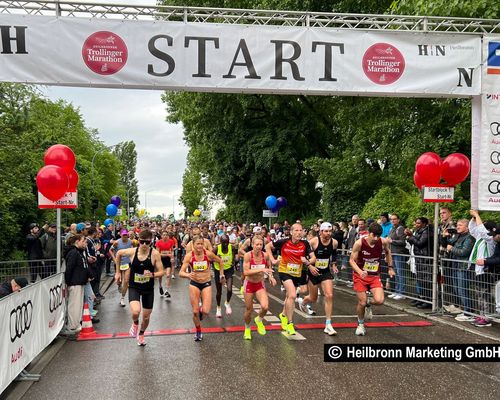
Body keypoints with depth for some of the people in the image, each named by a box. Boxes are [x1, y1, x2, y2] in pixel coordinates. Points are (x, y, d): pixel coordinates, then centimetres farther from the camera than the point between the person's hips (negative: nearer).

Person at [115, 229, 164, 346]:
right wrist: (118, 272, 13)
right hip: (134, 287, -1)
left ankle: (141, 334, 47)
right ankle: (135, 324, 11)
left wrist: (152, 274, -32)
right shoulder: (132, 252, -13)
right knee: (135, 312, -27)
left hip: (148, 288, 1)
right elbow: (119, 253, 8)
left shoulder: (155, 254, -16)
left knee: (146, 316, 14)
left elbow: (161, 272, -10)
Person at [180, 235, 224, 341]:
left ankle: (202, 309, 27)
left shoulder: (208, 254, -14)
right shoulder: (189, 256, -15)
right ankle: (198, 331, 27)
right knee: (195, 312, 1)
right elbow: (181, 273, -19)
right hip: (194, 283, 0)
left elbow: (220, 261, 4)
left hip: (206, 283, 0)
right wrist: (188, 275, -40)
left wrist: (221, 275, 8)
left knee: (205, 311, -12)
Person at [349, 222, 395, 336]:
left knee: (379, 300, -17)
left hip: (375, 276, 2)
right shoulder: (359, 243, -21)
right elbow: (352, 260, -14)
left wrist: (390, 268, 12)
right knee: (362, 302, 0)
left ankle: (368, 305, 20)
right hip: (360, 276, -2)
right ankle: (360, 324, 28)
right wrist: (360, 271, -31)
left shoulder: (383, 242, -12)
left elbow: (388, 253, 12)